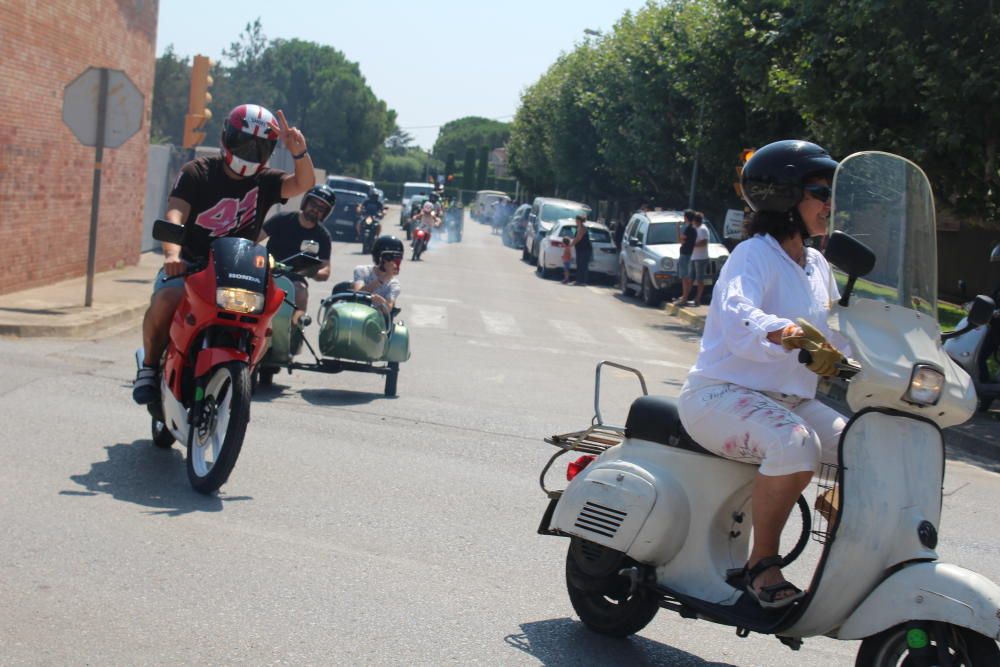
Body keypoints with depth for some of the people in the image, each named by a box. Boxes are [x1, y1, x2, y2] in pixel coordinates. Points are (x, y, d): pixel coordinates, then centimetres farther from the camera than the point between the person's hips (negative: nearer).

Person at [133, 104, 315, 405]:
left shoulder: (264, 182, 5)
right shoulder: (197, 173, -4)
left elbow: (304, 183, -12)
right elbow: (175, 215, -18)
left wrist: (299, 152, -33)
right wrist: (172, 254, -38)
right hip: (189, 264, -3)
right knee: (165, 299, -33)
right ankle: (150, 366, -8)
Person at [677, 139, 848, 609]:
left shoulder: (818, 266, 14)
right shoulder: (755, 255, -12)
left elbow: (833, 335, 18)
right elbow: (736, 314, -33)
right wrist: (787, 332, -53)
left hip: (791, 400, 8)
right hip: (722, 394, -8)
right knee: (795, 445, -35)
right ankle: (762, 563, -18)